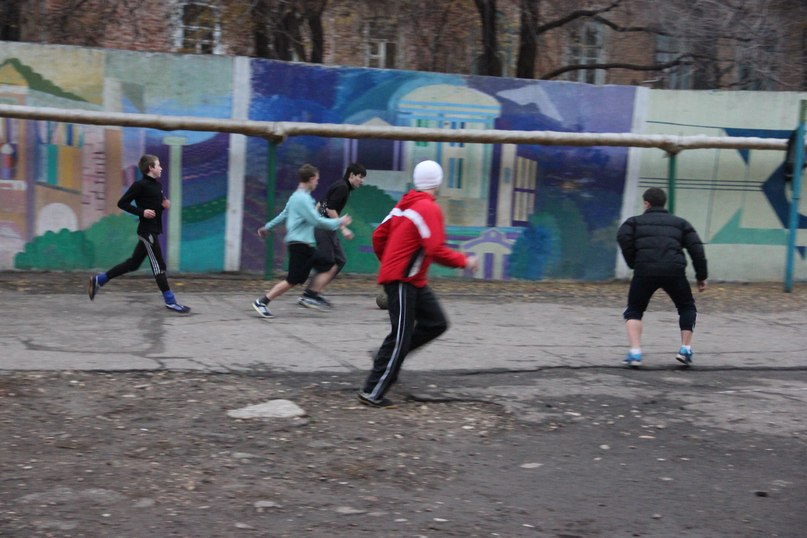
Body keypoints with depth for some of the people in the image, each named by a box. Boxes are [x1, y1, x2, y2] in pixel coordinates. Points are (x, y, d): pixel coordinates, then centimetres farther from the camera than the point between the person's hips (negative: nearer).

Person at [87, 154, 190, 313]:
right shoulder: (140, 185, -14)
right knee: (158, 265, -4)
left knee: (133, 263, 14)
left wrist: (165, 204, 3)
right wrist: (142, 212, -20)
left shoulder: (158, 185, 11)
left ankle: (98, 280, 21)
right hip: (147, 231, -9)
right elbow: (122, 203, -12)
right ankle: (170, 301, 2)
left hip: (153, 231, 9)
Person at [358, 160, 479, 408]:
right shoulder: (429, 208, -16)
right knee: (401, 336, -5)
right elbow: (436, 250, -23)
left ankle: (387, 358, 13)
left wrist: (388, 263, 29)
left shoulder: (405, 204, 10)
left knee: (436, 323, 11)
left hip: (413, 281, 9)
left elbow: (378, 236, 14)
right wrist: (464, 261, -12)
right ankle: (372, 393, -1)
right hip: (403, 281, -9)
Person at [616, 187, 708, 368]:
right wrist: (701, 276, 18)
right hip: (674, 271, 1)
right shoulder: (679, 222, 25)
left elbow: (623, 237, -1)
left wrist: (633, 263, 8)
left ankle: (635, 353, -3)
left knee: (633, 311, 15)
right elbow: (696, 248, 15)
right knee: (687, 307, 25)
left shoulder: (635, 221, 20)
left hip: (644, 270, -1)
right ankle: (686, 349, 15)